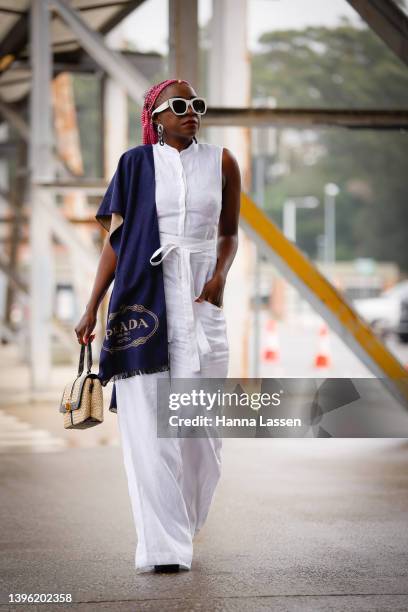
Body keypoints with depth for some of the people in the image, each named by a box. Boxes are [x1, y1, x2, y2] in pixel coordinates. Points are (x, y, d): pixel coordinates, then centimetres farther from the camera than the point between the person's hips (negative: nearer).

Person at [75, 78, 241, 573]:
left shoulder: (221, 162, 7)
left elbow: (229, 233, 14)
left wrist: (220, 276, -6)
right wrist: (91, 308, 3)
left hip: (200, 299, 1)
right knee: (147, 417, -9)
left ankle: (181, 523, 25)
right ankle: (161, 545, -8)